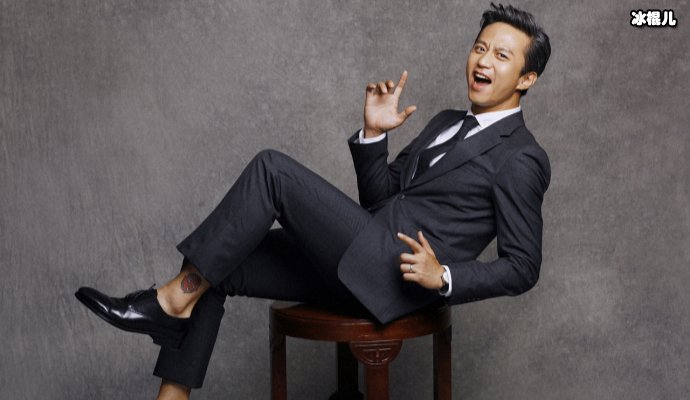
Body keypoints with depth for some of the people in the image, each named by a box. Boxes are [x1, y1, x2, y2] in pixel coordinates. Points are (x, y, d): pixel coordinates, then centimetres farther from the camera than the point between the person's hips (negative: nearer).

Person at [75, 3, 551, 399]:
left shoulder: (522, 159, -2)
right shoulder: (448, 123, 23)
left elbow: (523, 268, -4)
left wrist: (443, 277, -17)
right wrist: (373, 133, 4)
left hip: (391, 275, -9)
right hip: (354, 261, 9)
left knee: (272, 168, -18)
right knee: (219, 267, 0)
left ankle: (174, 297, -10)